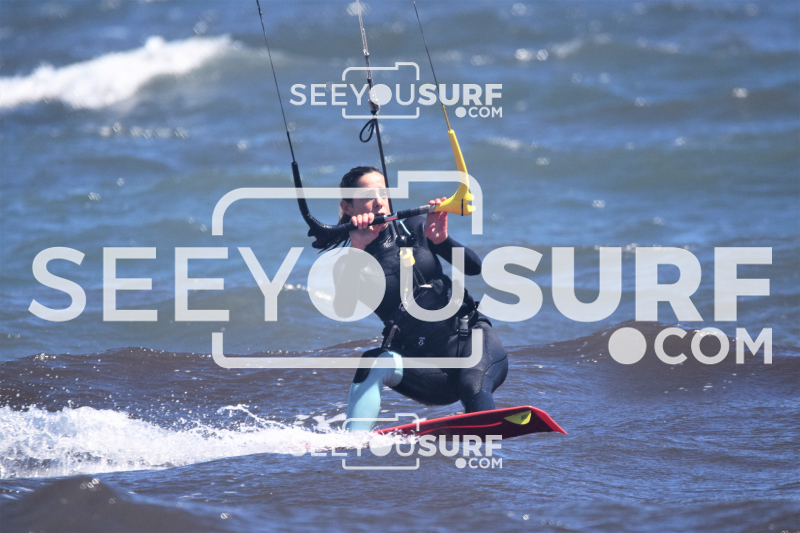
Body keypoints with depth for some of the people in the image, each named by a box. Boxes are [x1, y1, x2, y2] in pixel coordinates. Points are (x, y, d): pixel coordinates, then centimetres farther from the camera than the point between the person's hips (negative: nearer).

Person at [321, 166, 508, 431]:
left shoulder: (414, 229, 8)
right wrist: (356, 250, -29)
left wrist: (441, 240, -19)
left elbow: (474, 267, 0)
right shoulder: (349, 264, 2)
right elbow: (343, 310, -20)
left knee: (473, 386, -32)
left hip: (472, 338, 0)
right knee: (374, 363, -28)